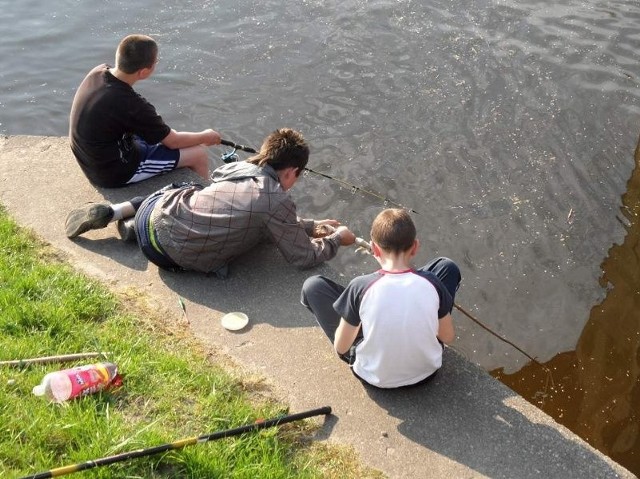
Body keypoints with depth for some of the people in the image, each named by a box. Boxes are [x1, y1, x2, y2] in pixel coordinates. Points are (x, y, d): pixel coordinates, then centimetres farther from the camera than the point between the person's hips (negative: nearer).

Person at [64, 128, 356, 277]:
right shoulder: (278, 202, -14)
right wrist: (336, 239, 12)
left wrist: (311, 226, 24)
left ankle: (114, 211, 18)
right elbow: (305, 258, -6)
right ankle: (133, 227, 13)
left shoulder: (240, 167, 8)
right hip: (166, 251, -5)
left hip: (157, 210, 5)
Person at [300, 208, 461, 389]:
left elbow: (341, 347, -14)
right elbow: (448, 337, -5)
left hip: (375, 377, -2)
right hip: (426, 370, 2)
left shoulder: (361, 287, -26)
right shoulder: (431, 283, -20)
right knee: (447, 267, 11)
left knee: (312, 285, 4)